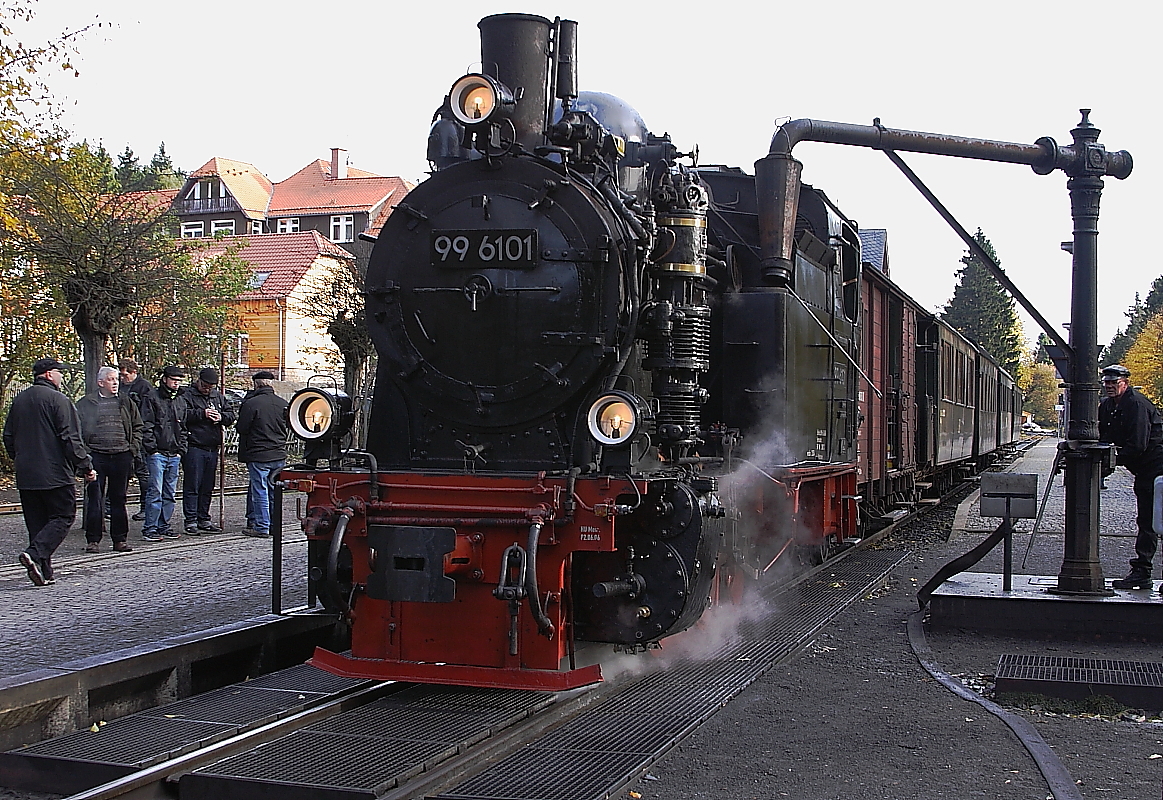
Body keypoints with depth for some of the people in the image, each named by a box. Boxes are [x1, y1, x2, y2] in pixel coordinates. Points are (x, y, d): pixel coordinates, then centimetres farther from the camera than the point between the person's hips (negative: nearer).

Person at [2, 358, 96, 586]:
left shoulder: (19, 400, 11)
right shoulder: (58, 400, -11)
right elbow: (71, 439, -15)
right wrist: (86, 467, -9)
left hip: (25, 475, 7)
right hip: (55, 473, -7)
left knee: (36, 522, 10)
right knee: (63, 516, 1)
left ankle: (44, 573, 8)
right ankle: (35, 554, -18)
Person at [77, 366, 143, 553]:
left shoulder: (126, 402, 12)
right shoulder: (86, 403, 3)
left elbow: (137, 426, 17)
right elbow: (77, 429, 4)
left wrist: (134, 448, 6)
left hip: (122, 456, 2)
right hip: (96, 456, -2)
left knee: (119, 499, 8)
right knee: (94, 499, -1)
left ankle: (120, 539, 14)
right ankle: (93, 540, 6)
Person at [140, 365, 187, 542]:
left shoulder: (179, 401, 17)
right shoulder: (153, 398, -2)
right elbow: (146, 426, -7)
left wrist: (181, 449, 10)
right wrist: (151, 449, -12)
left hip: (174, 455, 6)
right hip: (157, 453, -6)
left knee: (170, 493, 8)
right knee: (155, 492, -8)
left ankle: (164, 526, 15)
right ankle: (150, 528, -4)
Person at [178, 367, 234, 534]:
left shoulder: (218, 396, 16)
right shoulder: (187, 395, -3)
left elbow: (231, 415, 14)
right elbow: (182, 415, -18)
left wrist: (221, 417, -6)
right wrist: (202, 414, -19)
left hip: (212, 448, 6)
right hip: (194, 447, -6)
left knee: (207, 487, 11)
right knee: (192, 485, -4)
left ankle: (204, 520, 19)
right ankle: (191, 521, 1)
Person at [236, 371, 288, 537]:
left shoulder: (251, 403, -13)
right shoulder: (283, 404, 3)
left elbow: (241, 428, -7)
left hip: (258, 455, -5)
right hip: (279, 455, 5)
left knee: (259, 490, 1)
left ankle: (261, 526, 2)